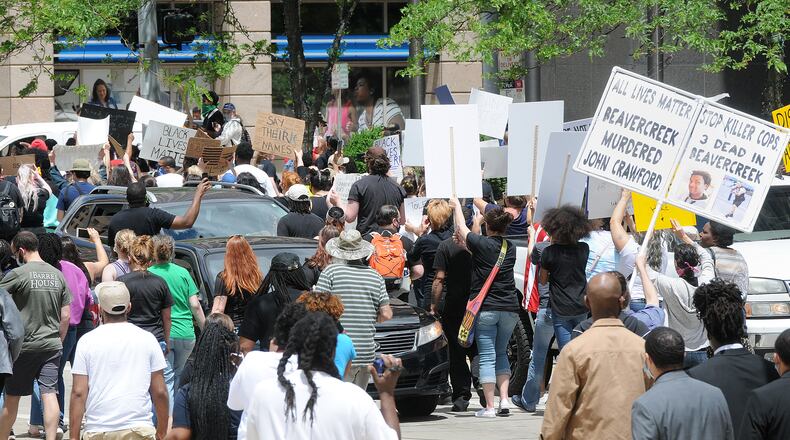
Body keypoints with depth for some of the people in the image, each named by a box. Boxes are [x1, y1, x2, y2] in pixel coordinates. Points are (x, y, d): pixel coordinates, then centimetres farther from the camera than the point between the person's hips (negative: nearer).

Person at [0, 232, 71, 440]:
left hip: (25, 345, -4)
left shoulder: (18, 274, -10)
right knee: (49, 393, -2)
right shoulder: (58, 275, 6)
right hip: (52, 345, 4)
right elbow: (66, 316, 9)